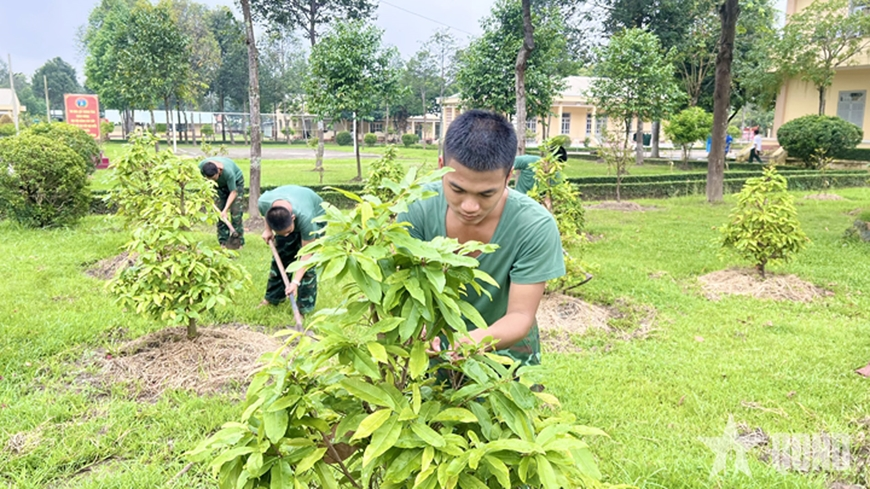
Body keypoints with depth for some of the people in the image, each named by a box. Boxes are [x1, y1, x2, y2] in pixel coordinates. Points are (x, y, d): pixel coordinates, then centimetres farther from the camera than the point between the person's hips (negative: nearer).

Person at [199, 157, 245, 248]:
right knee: (219, 211, -3)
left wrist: (225, 210, -36)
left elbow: (233, 192, -32)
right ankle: (223, 242, 3)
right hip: (220, 185, 5)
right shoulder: (202, 166, -30)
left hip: (235, 182, -4)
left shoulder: (228, 171, -43)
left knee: (235, 212, -14)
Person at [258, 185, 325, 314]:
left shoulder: (306, 217, -45)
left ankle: (305, 308, -3)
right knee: (280, 256, 5)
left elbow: (307, 253, -34)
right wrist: (268, 229, -12)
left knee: (308, 263, -13)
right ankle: (273, 298, 22)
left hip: (316, 216, -4)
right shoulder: (263, 202, -35)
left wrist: (295, 281, -35)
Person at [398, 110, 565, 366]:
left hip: (504, 349, 0)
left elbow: (520, 315, -21)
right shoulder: (418, 208, -20)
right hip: (436, 346, 1)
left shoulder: (536, 227, -25)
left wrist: (478, 339, -42)